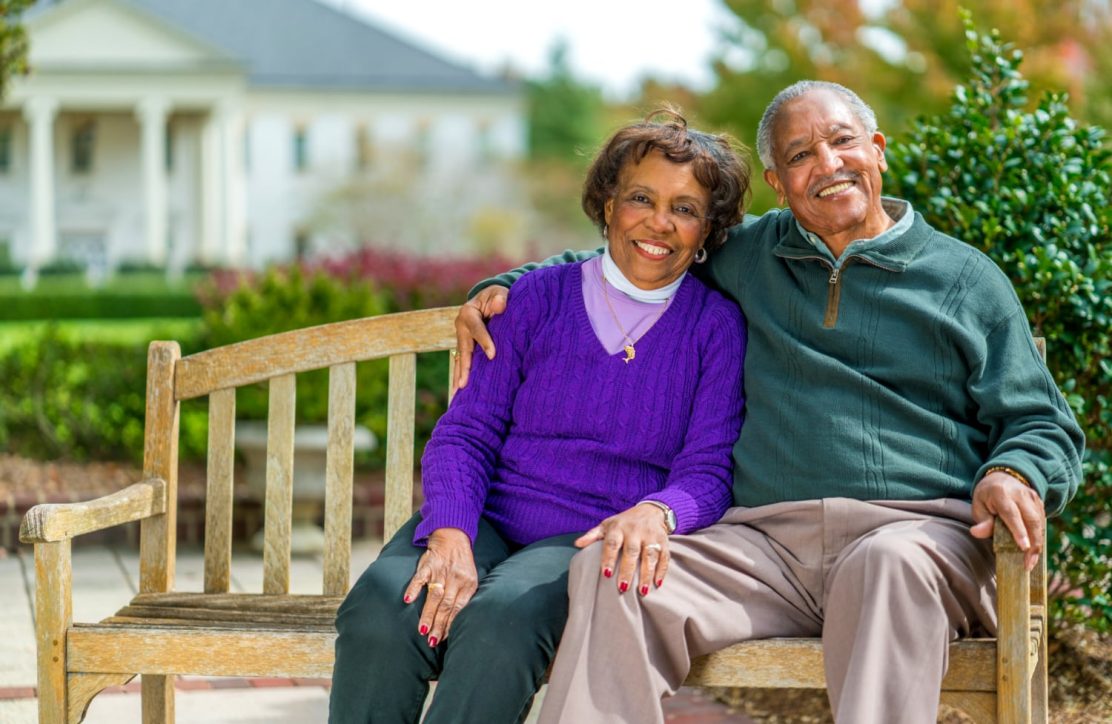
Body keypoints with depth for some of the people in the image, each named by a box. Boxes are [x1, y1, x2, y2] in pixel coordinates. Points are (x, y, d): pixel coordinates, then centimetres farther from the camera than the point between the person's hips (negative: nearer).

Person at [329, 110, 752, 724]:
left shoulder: (715, 327, 8)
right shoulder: (539, 298, 10)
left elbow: (708, 472, 1)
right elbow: (465, 433, 5)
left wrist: (654, 513, -25)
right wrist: (449, 534, -17)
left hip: (594, 542, -2)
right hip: (490, 518, 2)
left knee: (500, 619, -38)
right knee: (379, 611, -32)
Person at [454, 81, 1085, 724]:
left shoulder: (966, 279, 16)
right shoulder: (743, 257, 23)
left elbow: (1044, 425, 13)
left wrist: (1013, 475, -11)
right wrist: (503, 288, 21)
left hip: (919, 529, -2)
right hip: (764, 537, 2)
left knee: (892, 564, -40)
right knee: (611, 566, -25)